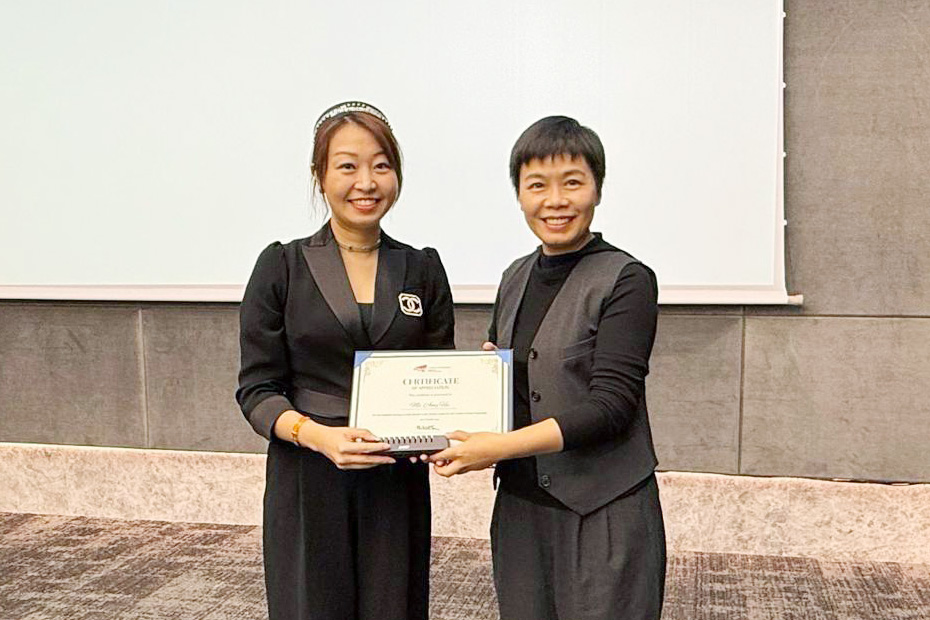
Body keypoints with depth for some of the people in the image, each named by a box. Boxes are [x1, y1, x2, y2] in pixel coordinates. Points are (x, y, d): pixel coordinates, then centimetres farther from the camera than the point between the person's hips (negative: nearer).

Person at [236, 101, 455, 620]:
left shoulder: (423, 270, 6)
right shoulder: (283, 266, -1)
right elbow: (257, 390, -3)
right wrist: (319, 435, -20)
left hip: (397, 482, 2)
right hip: (308, 484, -2)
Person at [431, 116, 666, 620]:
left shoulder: (627, 280, -11)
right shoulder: (516, 278, 9)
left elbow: (610, 405, -18)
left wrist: (500, 446, -22)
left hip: (603, 515, -6)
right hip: (520, 505, 6)